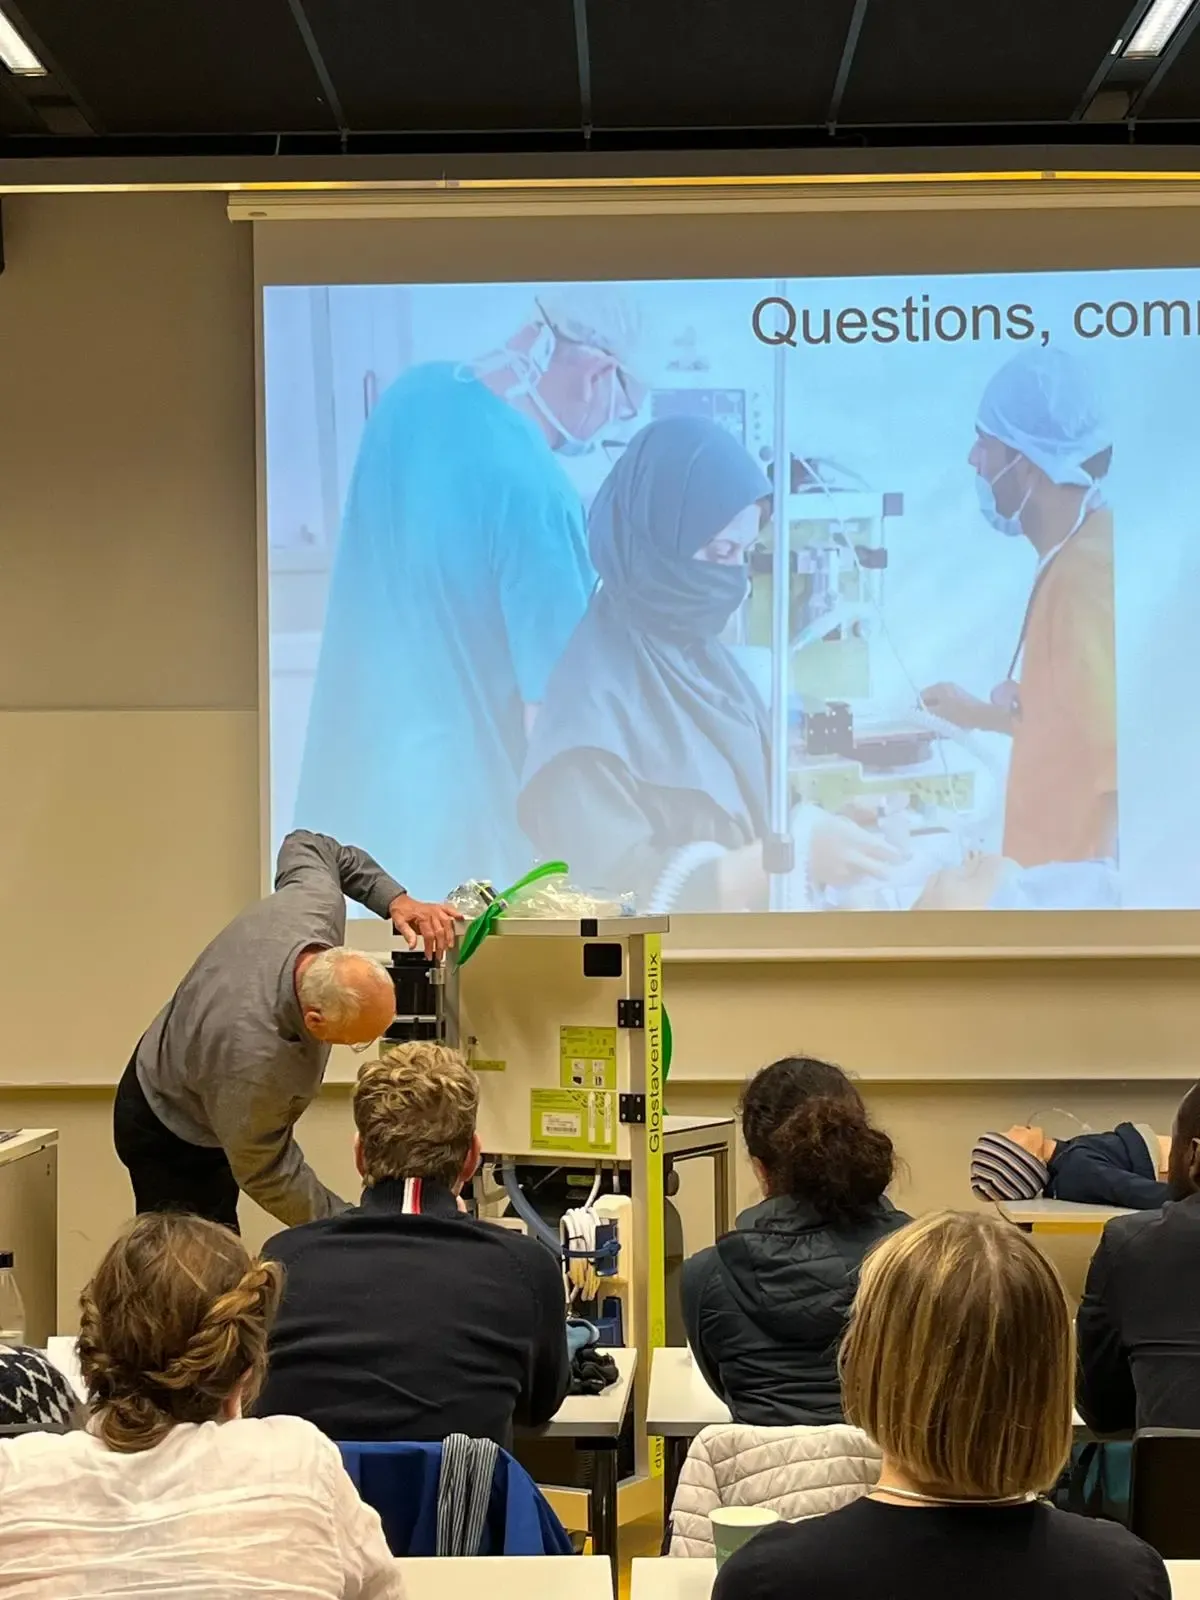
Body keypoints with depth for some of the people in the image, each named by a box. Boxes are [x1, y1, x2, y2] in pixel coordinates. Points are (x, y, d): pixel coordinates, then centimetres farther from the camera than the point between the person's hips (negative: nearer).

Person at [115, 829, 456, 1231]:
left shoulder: (317, 904, -27)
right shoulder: (253, 1059, -43)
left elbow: (305, 846, -1)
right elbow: (267, 1174, -25)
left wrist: (395, 898, -11)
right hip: (170, 1140, -8)